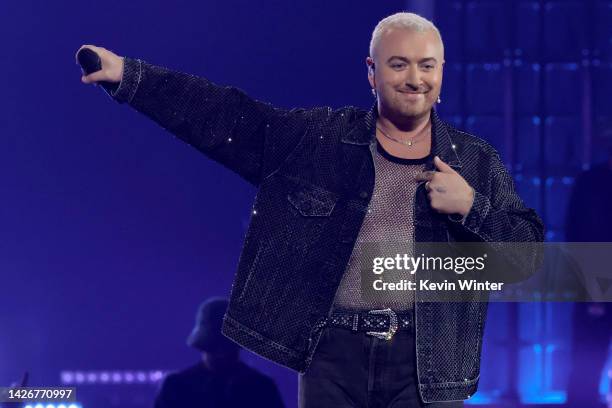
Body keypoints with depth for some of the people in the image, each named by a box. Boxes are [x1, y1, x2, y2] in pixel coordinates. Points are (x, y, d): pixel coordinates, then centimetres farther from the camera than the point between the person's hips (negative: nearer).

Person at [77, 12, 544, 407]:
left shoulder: (477, 162, 8)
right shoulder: (318, 137, 8)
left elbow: (527, 256, 5)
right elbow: (226, 116, 4)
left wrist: (471, 207, -12)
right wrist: (127, 74, -3)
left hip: (426, 366, -1)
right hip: (333, 353, 1)